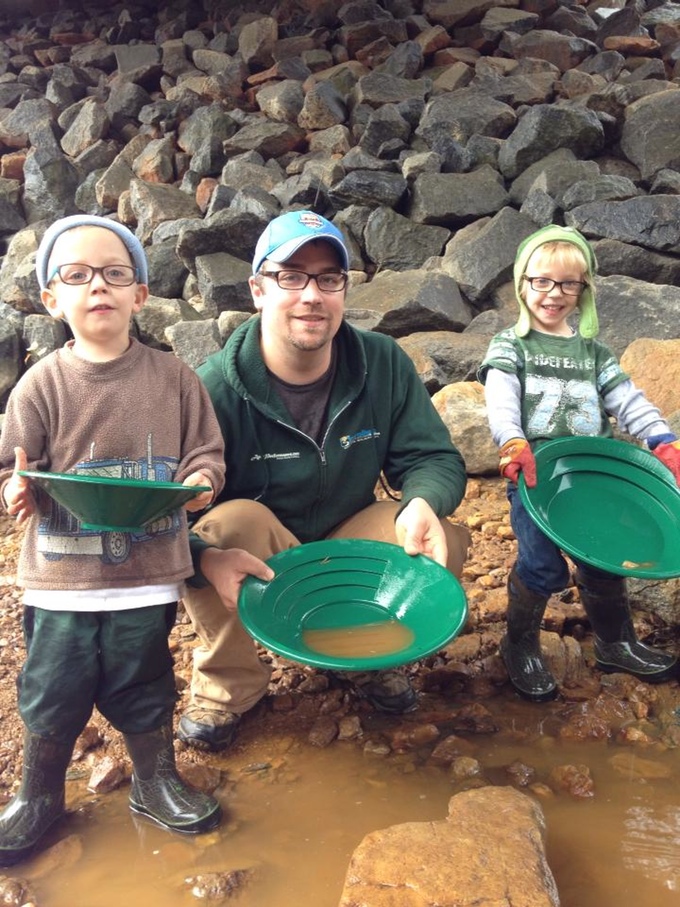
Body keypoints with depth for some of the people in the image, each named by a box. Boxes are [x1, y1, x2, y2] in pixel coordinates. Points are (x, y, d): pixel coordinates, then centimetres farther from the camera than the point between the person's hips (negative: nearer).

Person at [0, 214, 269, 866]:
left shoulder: (172, 378, -1)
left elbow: (205, 450, 2)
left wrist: (200, 480, -19)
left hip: (148, 571, 0)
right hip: (61, 574, 0)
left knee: (143, 686, 14)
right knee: (53, 690, 12)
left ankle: (155, 781, 38)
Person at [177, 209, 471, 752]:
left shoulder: (384, 363, -11)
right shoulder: (214, 390, -21)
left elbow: (434, 458, -9)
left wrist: (424, 502, -33)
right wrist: (208, 560, -47)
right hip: (252, 569, -2)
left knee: (445, 537, -22)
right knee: (232, 522, -34)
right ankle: (227, 684, -7)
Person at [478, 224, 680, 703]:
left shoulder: (594, 351, 18)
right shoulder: (510, 345, 6)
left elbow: (629, 400, 8)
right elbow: (501, 399, -12)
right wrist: (514, 443, -32)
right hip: (535, 474, -4)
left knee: (604, 558, 8)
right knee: (543, 564, -13)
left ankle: (616, 643, 31)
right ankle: (521, 645, 11)